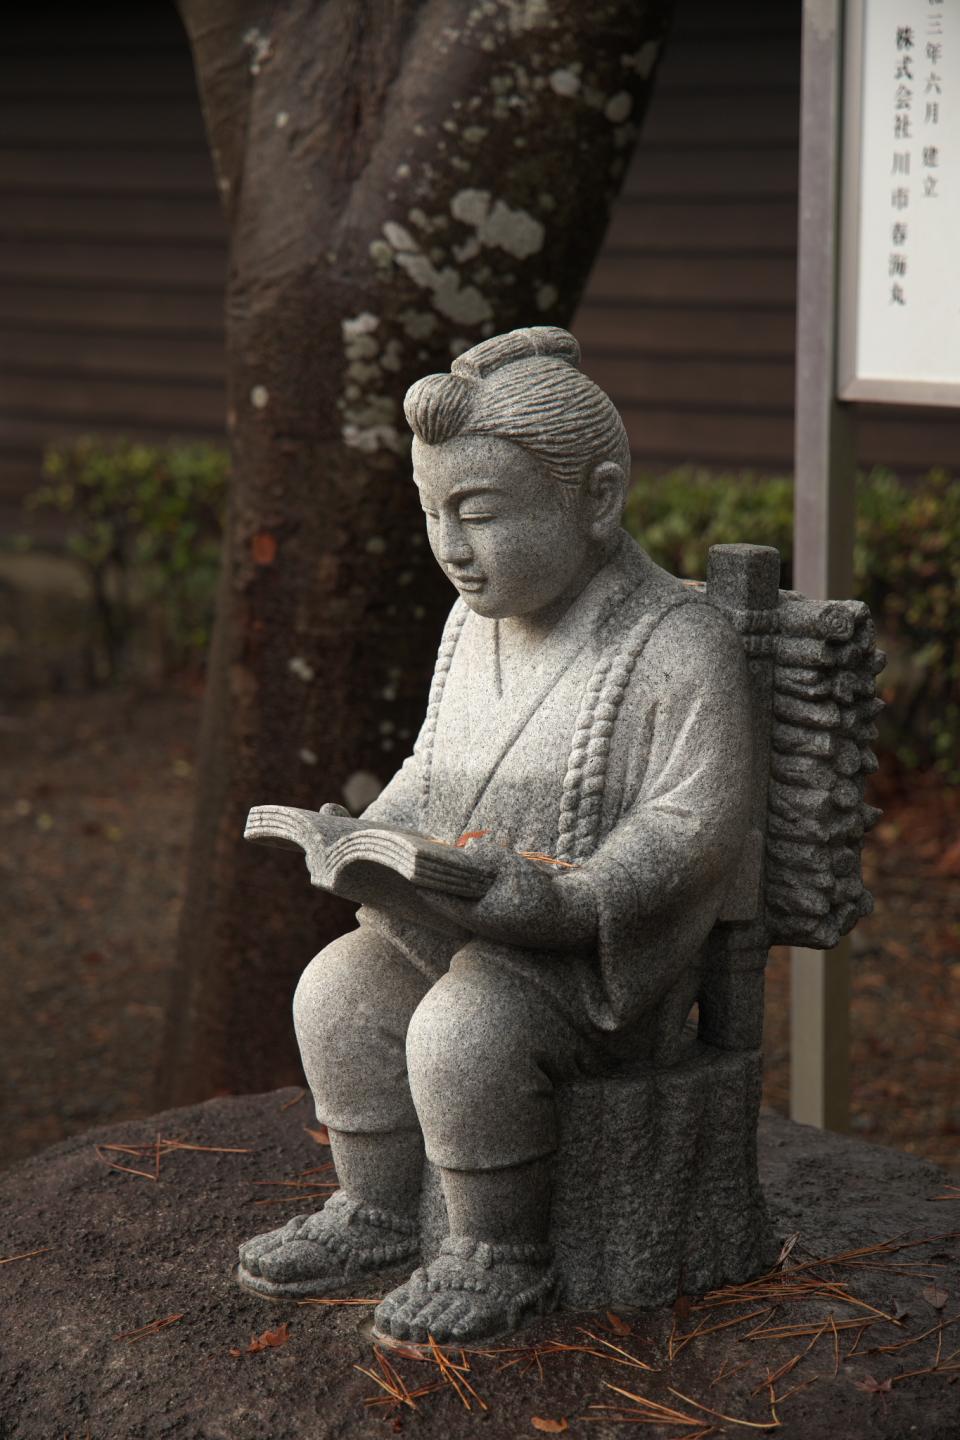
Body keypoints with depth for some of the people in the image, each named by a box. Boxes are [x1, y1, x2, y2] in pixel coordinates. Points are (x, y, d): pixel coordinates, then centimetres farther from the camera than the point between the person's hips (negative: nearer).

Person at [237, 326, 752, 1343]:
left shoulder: (680, 647, -17)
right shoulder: (475, 623, 9)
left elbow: (694, 828, -21)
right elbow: (433, 768, 20)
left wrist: (569, 899, -33)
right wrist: (371, 841, 0)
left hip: (599, 954, -8)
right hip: (453, 922, 8)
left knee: (462, 1027, -28)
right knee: (338, 989, -7)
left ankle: (504, 1256, -8)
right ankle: (377, 1214, 9)